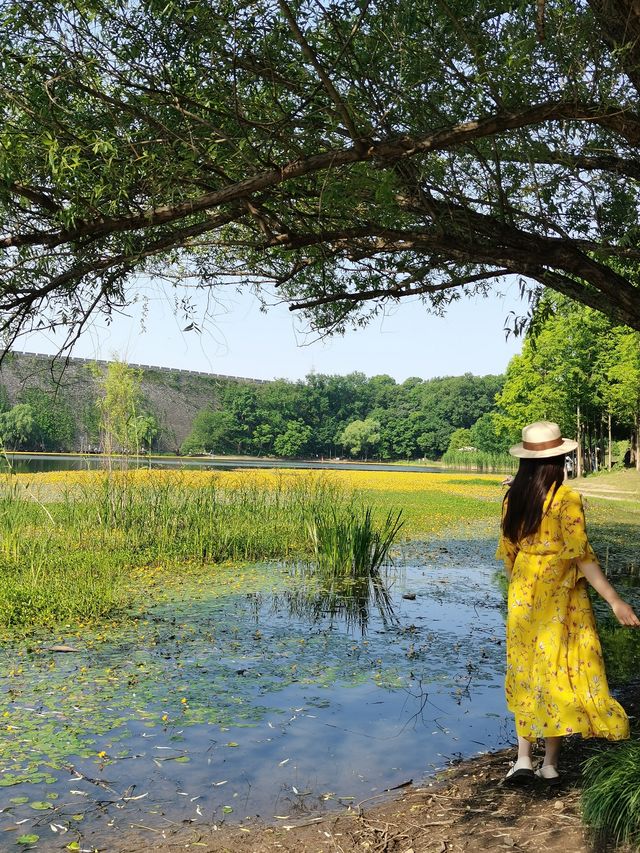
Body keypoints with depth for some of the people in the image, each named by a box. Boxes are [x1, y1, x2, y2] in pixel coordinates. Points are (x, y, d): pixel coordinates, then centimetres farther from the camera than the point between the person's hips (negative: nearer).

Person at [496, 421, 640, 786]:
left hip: (524, 593, 5)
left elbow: (507, 552, 8)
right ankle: (550, 763, 15)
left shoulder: (513, 499, 2)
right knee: (560, 670, 7)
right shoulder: (566, 499, -14)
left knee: (528, 673, 13)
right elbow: (580, 555, -18)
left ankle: (523, 758, 10)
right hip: (560, 592, -4)